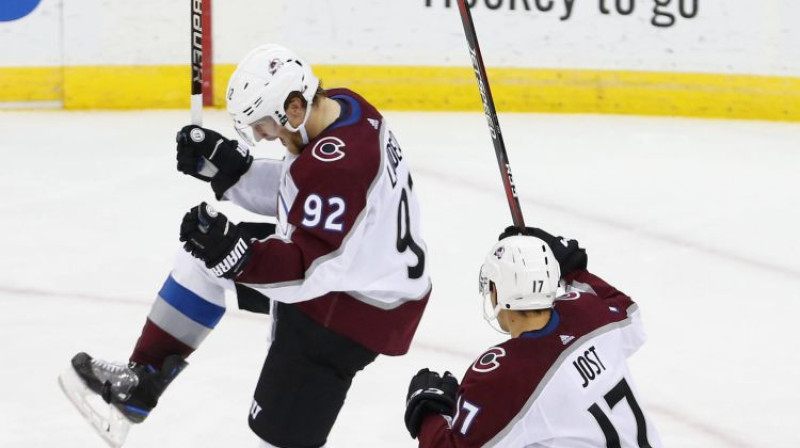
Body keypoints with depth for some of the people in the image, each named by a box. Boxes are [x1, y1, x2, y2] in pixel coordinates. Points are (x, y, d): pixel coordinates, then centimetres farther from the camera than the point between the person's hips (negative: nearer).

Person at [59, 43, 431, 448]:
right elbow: (289, 191, 10)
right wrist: (226, 165, -1)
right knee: (211, 250, 16)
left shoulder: (339, 163, -32)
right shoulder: (339, 107, -1)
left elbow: (310, 264, -32)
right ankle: (140, 382, 22)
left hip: (354, 304, -11)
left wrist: (237, 255, -41)